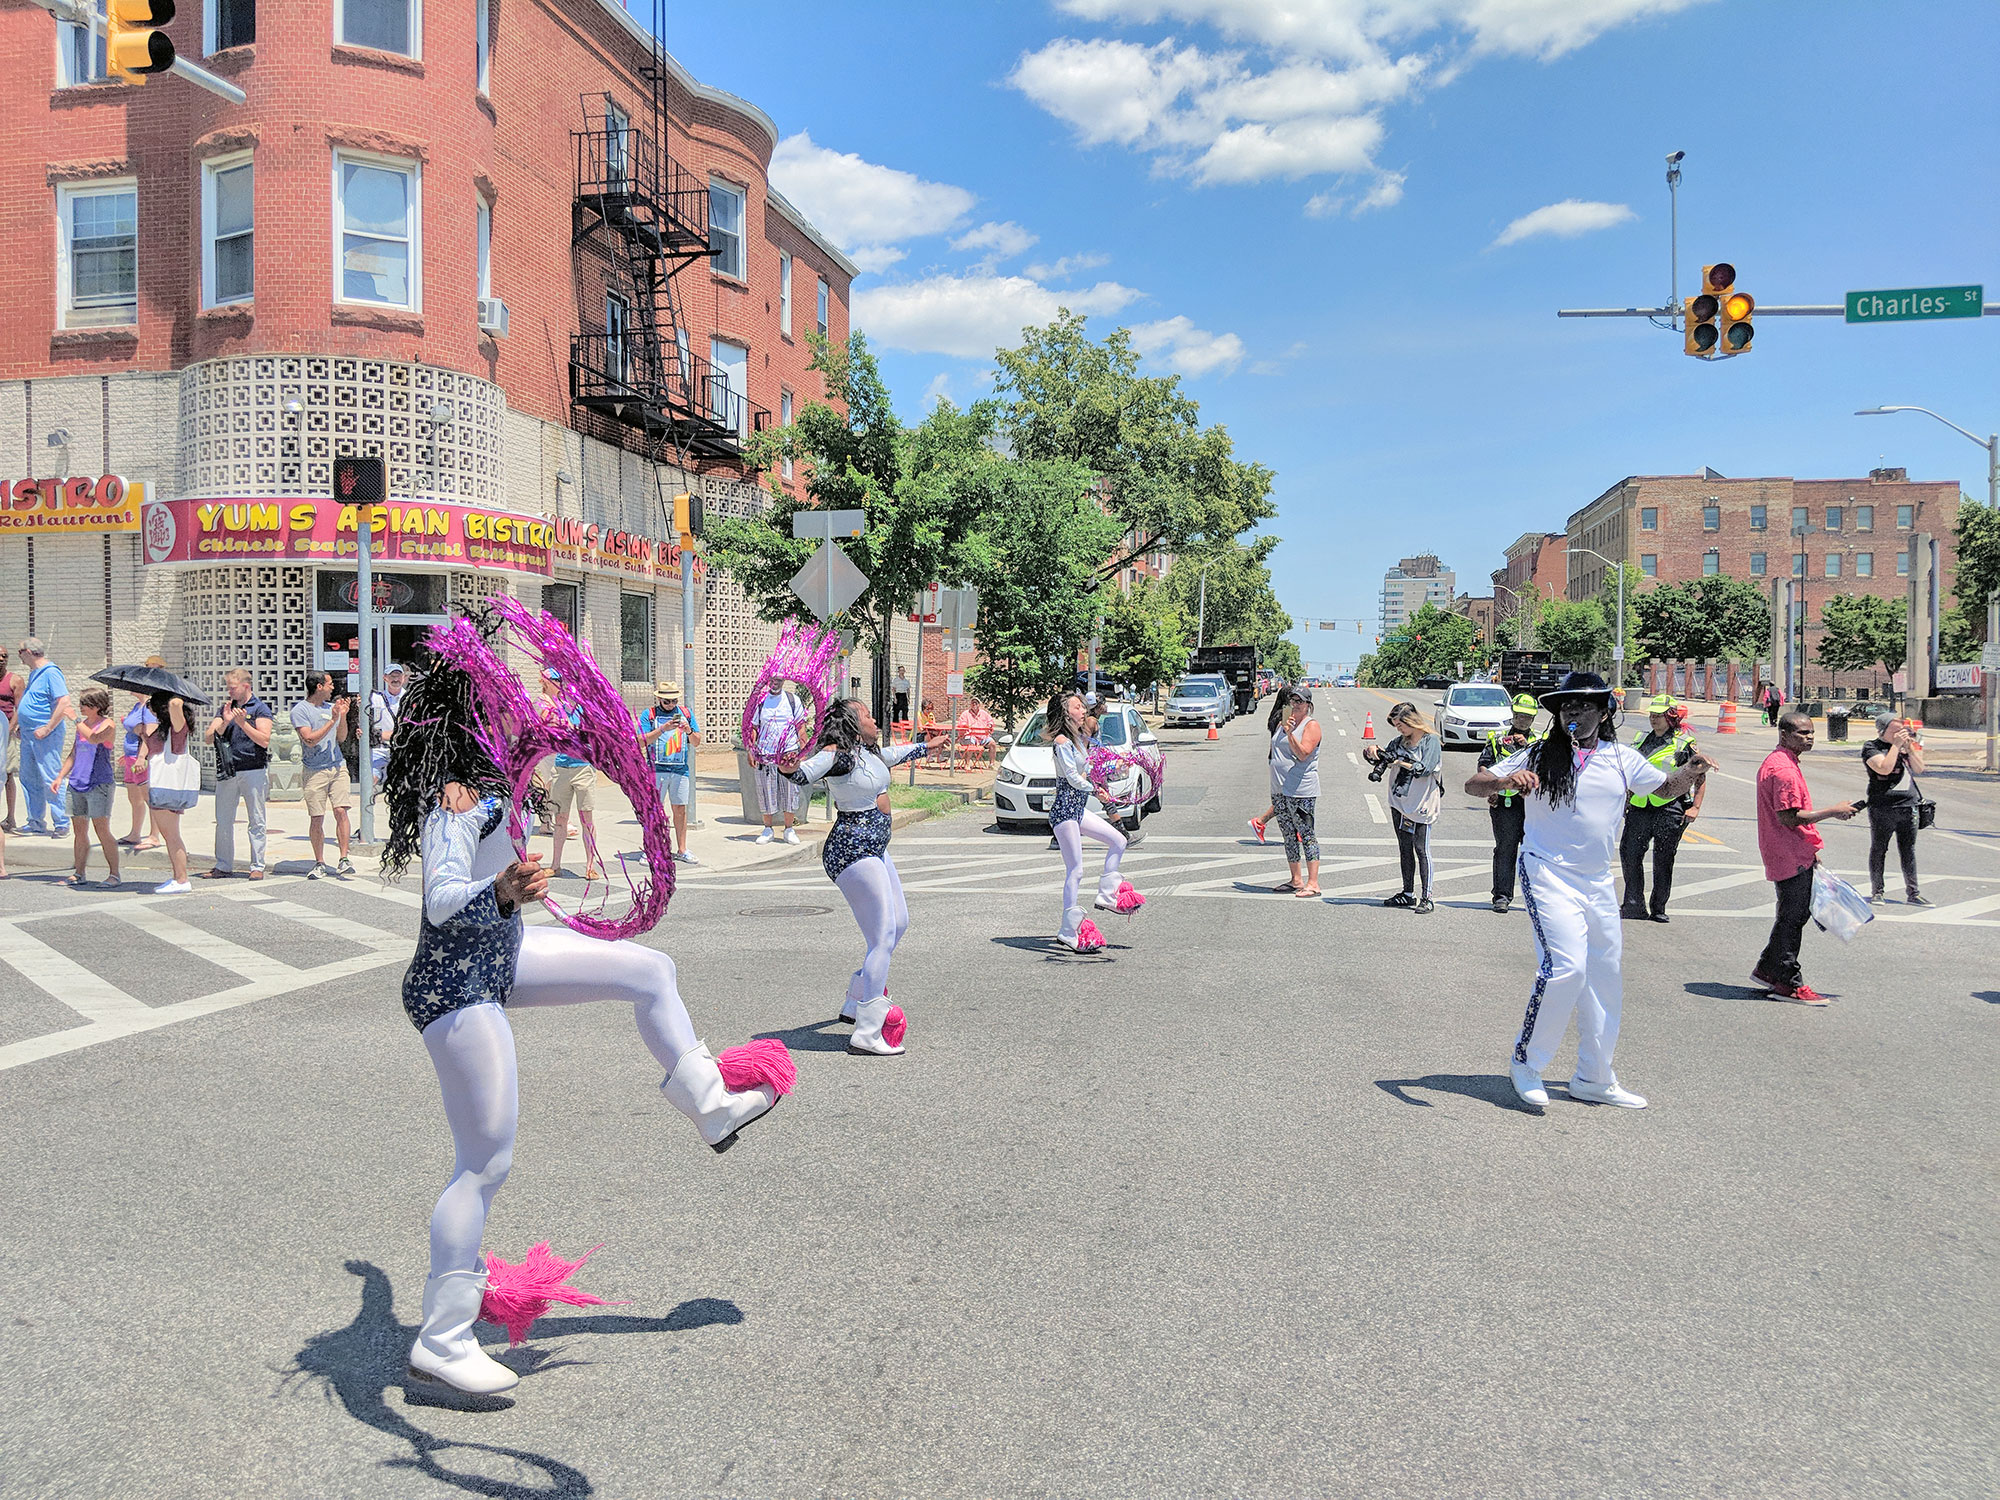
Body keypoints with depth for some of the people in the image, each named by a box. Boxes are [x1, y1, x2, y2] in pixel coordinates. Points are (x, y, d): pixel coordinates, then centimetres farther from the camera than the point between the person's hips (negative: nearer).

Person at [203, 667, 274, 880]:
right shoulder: (226, 707, 13)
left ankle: (257, 866, 5)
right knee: (223, 821, 6)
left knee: (256, 821, 0)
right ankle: (223, 866, 13)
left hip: (254, 771, -5)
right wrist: (224, 722, -11)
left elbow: (264, 740, -11)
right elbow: (210, 737, 5)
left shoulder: (260, 708, -1)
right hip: (227, 772, 5)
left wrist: (243, 723, -18)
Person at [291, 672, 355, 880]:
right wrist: (332, 720, -15)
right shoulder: (300, 710, -3)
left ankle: (344, 859, -4)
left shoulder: (331, 707, 13)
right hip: (315, 770, -4)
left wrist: (343, 716, 3)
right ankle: (319, 863, 11)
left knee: (341, 811, -7)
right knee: (316, 818, 0)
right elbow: (310, 740, -13)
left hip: (338, 766, 4)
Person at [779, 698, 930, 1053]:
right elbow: (804, 774, -31)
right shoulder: (838, 754, -15)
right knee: (882, 937, -12)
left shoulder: (870, 751, 12)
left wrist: (925, 747, 51)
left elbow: (895, 754, 34)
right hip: (852, 852, -11)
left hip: (875, 849, 11)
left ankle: (856, 1004, 34)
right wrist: (789, 770, -54)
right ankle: (866, 1035, -9)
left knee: (899, 924, 22)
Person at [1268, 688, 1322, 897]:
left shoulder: (1311, 725, -6)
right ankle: (1296, 879, 19)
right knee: (1289, 835, 11)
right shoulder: (1283, 724, 16)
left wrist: (1289, 733, -26)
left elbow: (1303, 754, -19)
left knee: (1306, 834, -8)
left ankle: (1313, 883, -8)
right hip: (1279, 789, 8)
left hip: (1301, 790, -8)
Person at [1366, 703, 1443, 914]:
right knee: (1404, 850, 12)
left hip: (1421, 805, -7)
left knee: (1421, 850, -7)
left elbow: (1424, 769, -18)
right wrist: (1372, 751, -6)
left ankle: (1426, 898, -5)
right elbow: (1378, 757, 15)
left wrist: (1398, 762, -15)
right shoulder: (1399, 742, 12)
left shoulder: (1431, 742, -6)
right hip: (1399, 803, 7)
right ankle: (1408, 893, 21)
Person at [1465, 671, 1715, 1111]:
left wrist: (1691, 772, 1)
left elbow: (1667, 786, 22)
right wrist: (1505, 781, -29)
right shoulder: (1539, 756, -5)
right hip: (1548, 874, -6)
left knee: (1605, 977, 12)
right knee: (1565, 967, -20)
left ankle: (1594, 1078, 28)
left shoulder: (1622, 759, 7)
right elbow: (1473, 785, -7)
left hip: (1599, 882, 6)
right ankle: (1525, 1062, -2)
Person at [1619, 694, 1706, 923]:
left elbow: (1700, 779, 2)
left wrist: (1695, 807, -7)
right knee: (1629, 854, -2)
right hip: (1639, 808, 4)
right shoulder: (1642, 739, 13)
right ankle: (1634, 906, 6)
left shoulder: (1684, 744, -1)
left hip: (1670, 809, -4)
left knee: (1663, 861, 3)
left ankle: (1658, 909, 14)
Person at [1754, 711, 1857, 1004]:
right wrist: (1833, 811, -17)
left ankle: (1766, 970, 24)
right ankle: (1789, 984, 5)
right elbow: (1789, 817, -25)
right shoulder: (1784, 769, -19)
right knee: (1792, 917, -3)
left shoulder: (1774, 763, 16)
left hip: (1795, 855, 11)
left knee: (1795, 915, 18)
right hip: (1792, 858, -11)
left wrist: (1811, 850, 24)